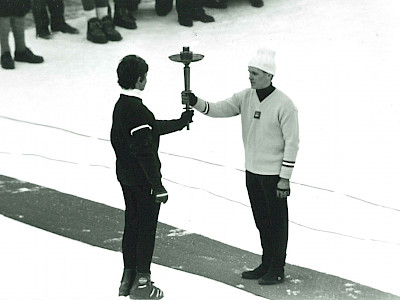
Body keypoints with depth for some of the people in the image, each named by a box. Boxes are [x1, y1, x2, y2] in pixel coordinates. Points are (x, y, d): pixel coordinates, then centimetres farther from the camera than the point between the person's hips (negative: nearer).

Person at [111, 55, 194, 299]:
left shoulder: (121, 105, 6)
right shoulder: (137, 110, -25)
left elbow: (153, 128, 21)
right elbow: (145, 152, -26)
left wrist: (181, 122, 32)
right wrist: (158, 185, -22)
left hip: (126, 176, 9)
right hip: (143, 180, -9)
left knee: (132, 225, 18)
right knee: (146, 229, 2)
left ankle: (128, 278, 28)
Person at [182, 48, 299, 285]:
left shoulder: (284, 105, -17)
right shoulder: (246, 97, 2)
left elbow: (292, 142, -15)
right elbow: (218, 109, -2)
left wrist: (285, 177, -16)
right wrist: (196, 102, -22)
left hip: (274, 174, -7)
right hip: (252, 171, 7)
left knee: (277, 221, 4)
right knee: (261, 221, 17)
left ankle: (277, 270, 15)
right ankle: (266, 265, 30)